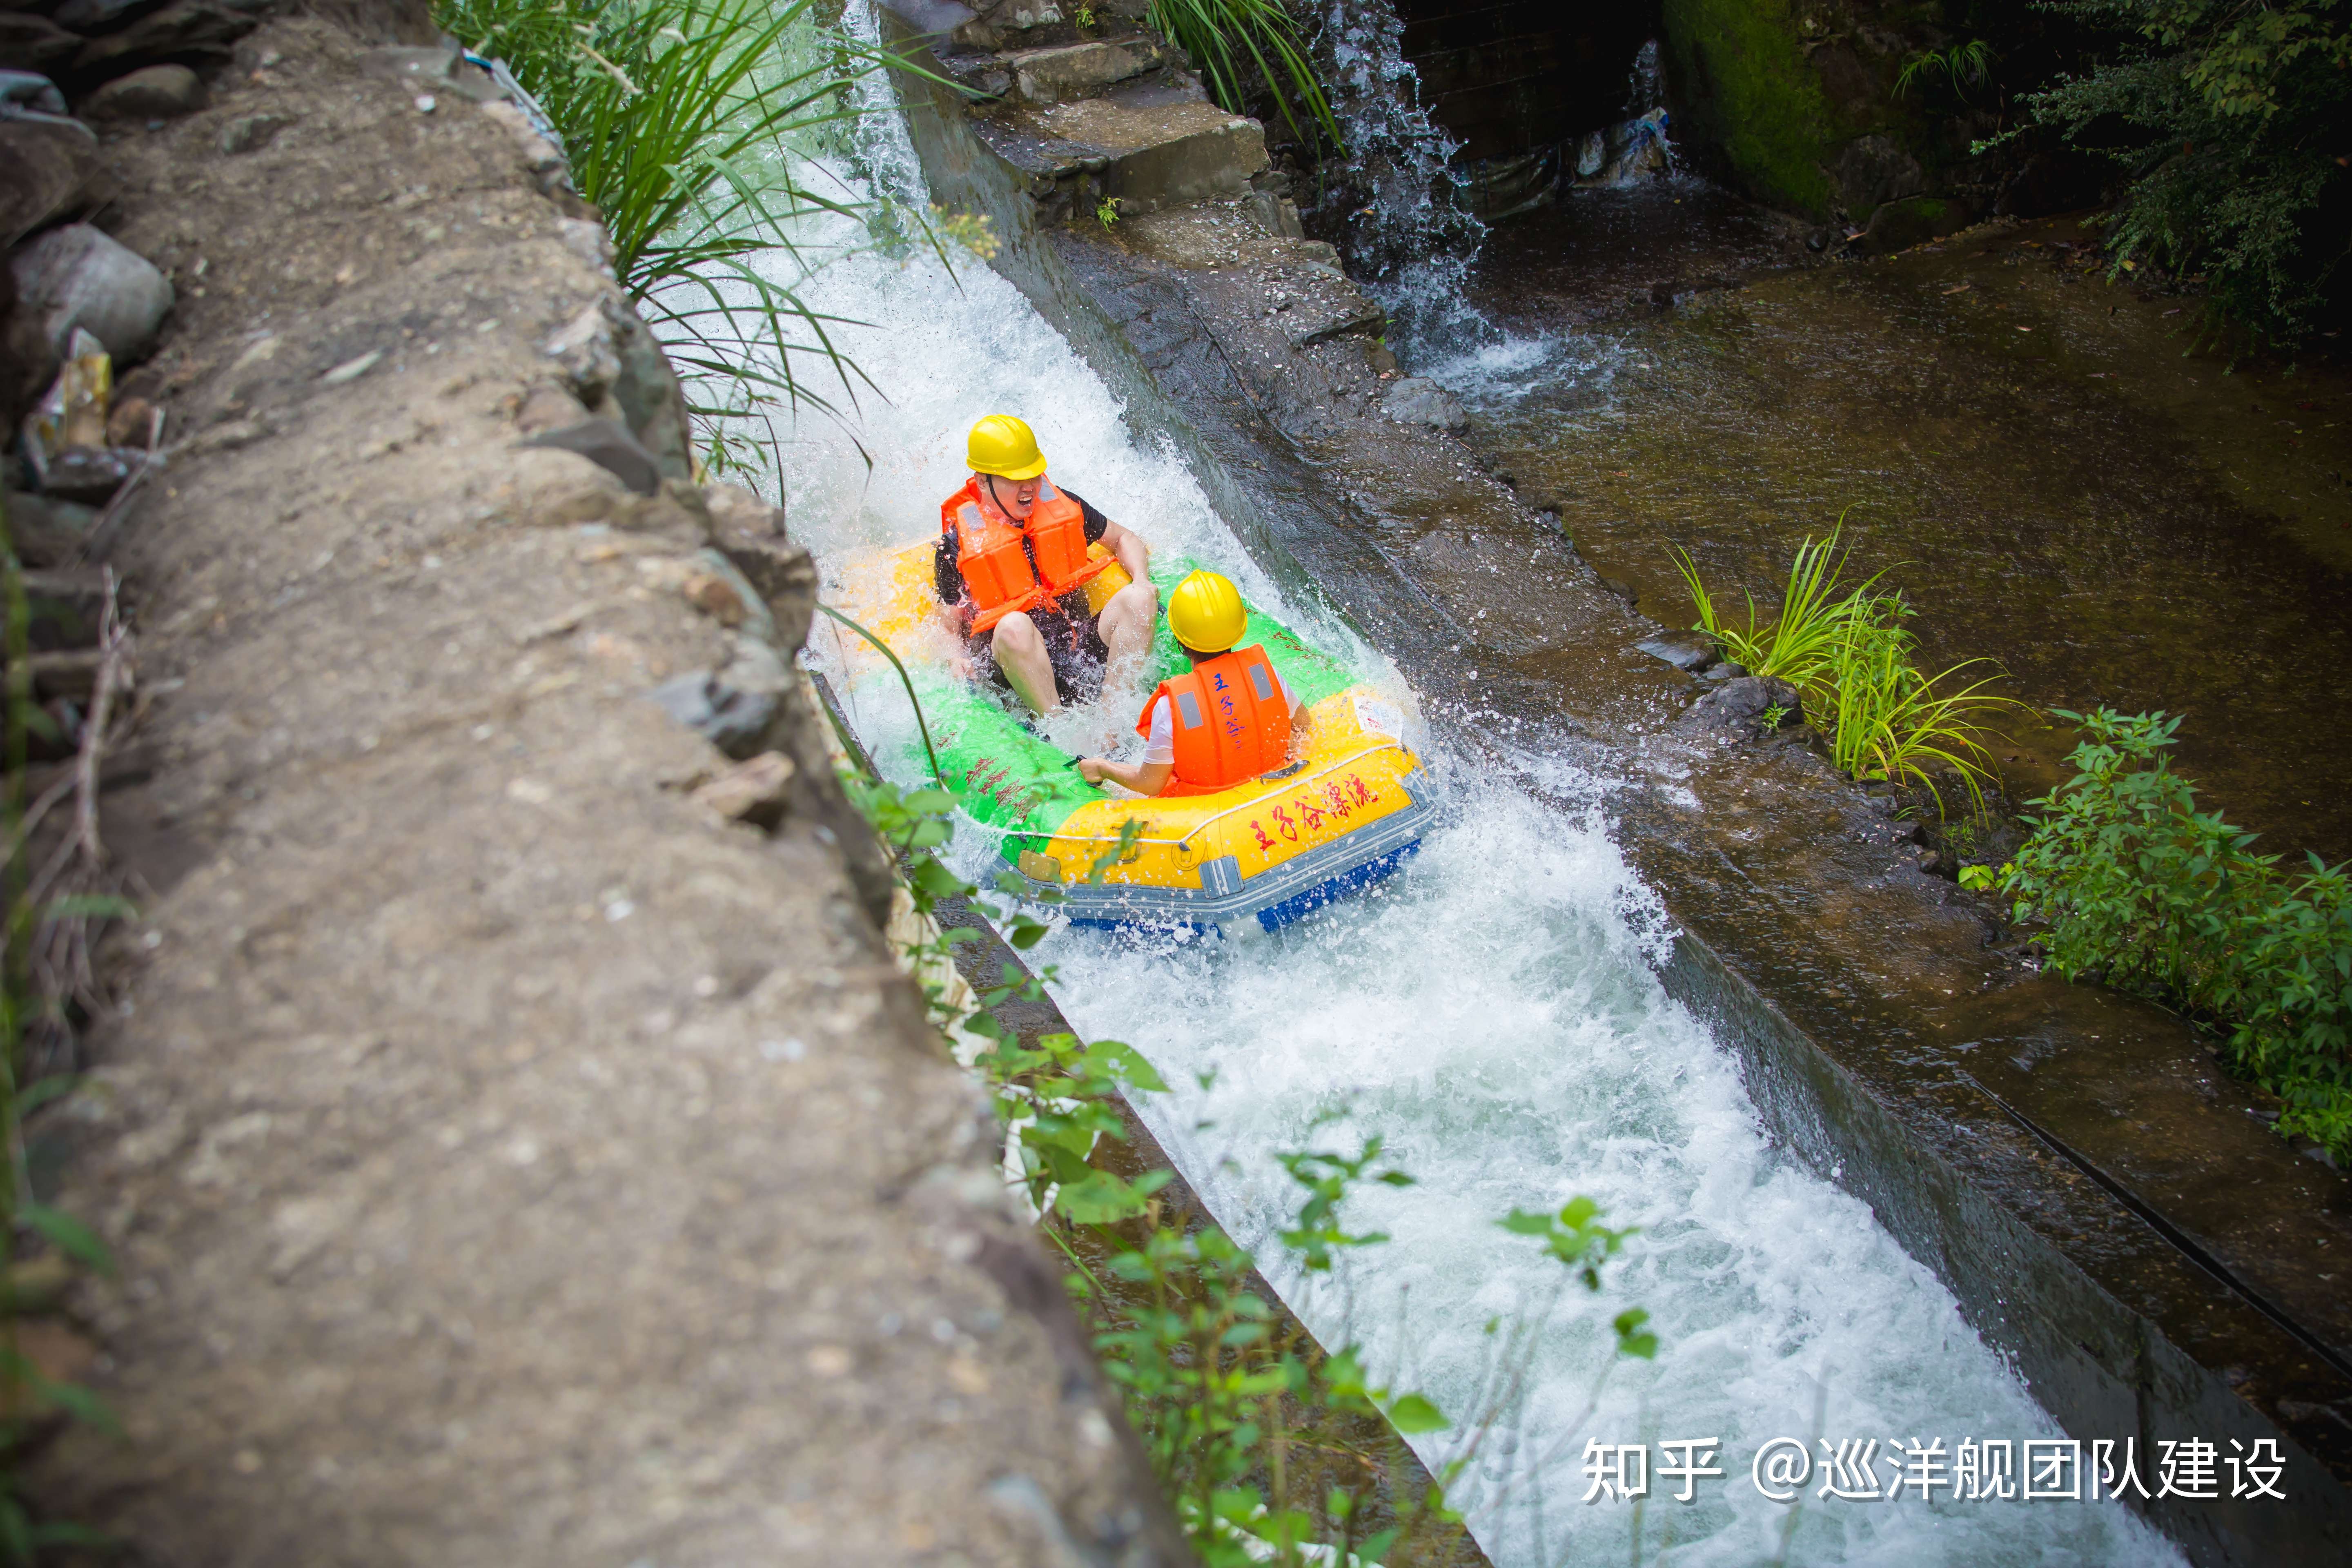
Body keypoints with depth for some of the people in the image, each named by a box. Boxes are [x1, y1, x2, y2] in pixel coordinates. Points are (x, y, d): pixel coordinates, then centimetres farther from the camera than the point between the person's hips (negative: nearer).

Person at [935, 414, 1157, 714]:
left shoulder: (1062, 506, 10)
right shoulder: (958, 541, 0)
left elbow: (1123, 539, 22)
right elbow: (950, 625, 2)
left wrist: (1142, 584, 2)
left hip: (1085, 649, 4)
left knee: (1137, 599, -21)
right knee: (1014, 626, -37)